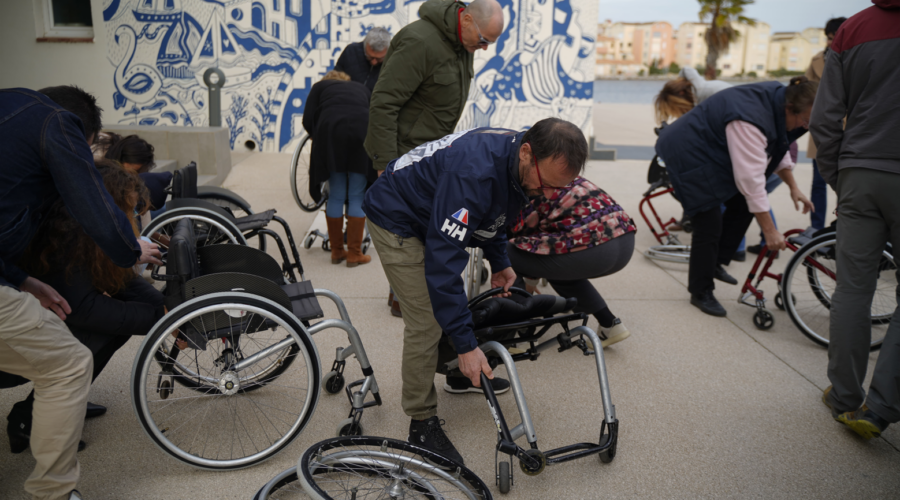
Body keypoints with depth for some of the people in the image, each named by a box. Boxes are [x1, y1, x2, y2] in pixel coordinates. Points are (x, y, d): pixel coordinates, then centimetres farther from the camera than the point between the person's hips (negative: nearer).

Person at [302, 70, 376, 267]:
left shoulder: (320, 86, 28)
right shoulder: (362, 88, 34)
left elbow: (308, 120, 14)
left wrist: (319, 139, 29)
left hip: (331, 129, 0)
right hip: (362, 131, 1)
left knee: (335, 195, 9)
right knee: (357, 197, 6)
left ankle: (337, 251, 18)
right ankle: (354, 254, 7)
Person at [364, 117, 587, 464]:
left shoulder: (515, 164, -12)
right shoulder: (473, 173, -40)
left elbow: (494, 211, 12)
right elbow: (443, 260, -40)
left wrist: (499, 262, 7)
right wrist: (466, 344, -36)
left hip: (430, 217, 9)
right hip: (396, 221, -8)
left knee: (453, 303, 17)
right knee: (427, 321, -11)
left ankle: (460, 375, 41)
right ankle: (422, 423, 3)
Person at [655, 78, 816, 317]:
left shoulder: (779, 100, -5)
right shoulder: (750, 122, -35)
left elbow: (777, 149, 13)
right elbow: (751, 179, -36)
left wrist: (793, 187, 8)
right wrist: (770, 231, -32)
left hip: (714, 153, 10)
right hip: (688, 156, -10)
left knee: (742, 206, 7)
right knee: (710, 225, -10)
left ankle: (716, 263, 22)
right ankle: (701, 293, 4)